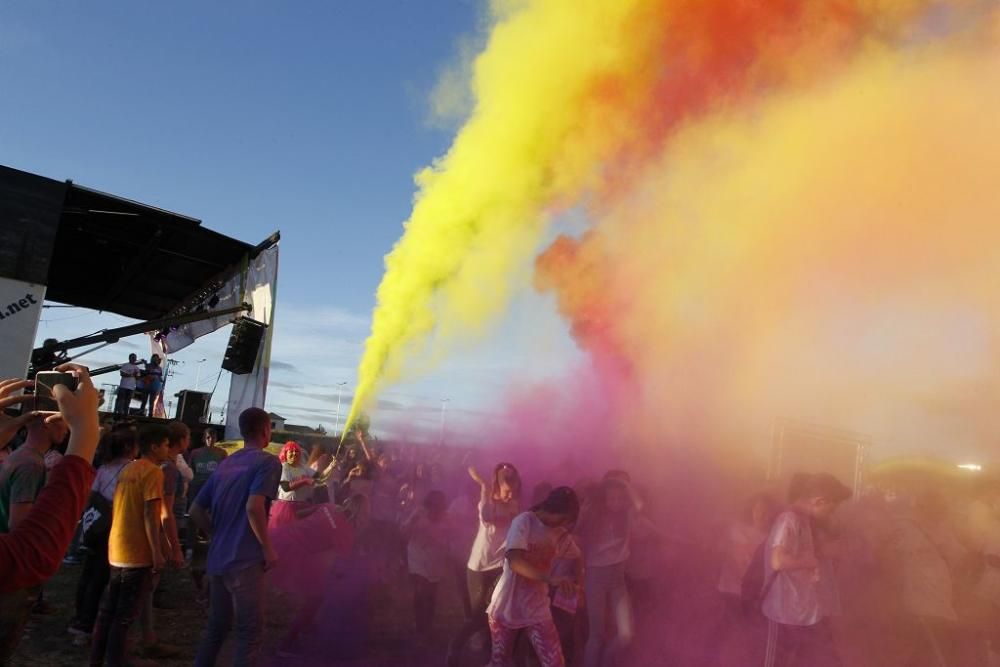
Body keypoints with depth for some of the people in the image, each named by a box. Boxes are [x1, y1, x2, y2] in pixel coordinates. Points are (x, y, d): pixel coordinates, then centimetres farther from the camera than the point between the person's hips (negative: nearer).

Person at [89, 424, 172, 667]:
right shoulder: (153, 472, -14)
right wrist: (157, 553, -20)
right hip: (137, 554, -8)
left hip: (117, 551, 8)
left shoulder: (128, 470, 14)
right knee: (124, 617, -2)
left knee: (108, 611, 15)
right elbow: (150, 515, -20)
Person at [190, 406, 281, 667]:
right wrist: (268, 549, -14)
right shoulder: (268, 462, -9)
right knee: (250, 634, 2)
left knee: (216, 627, 20)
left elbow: (196, 511, 15)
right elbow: (253, 507, -23)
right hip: (245, 561, -8)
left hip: (217, 560, 8)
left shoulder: (225, 464, 15)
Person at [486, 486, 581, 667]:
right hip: (507, 606, -4)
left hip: (537, 608, 4)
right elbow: (515, 561, -29)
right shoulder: (524, 521, -16)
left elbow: (576, 556, 18)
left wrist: (578, 585, 3)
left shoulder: (560, 533, 3)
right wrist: (551, 579, -41)